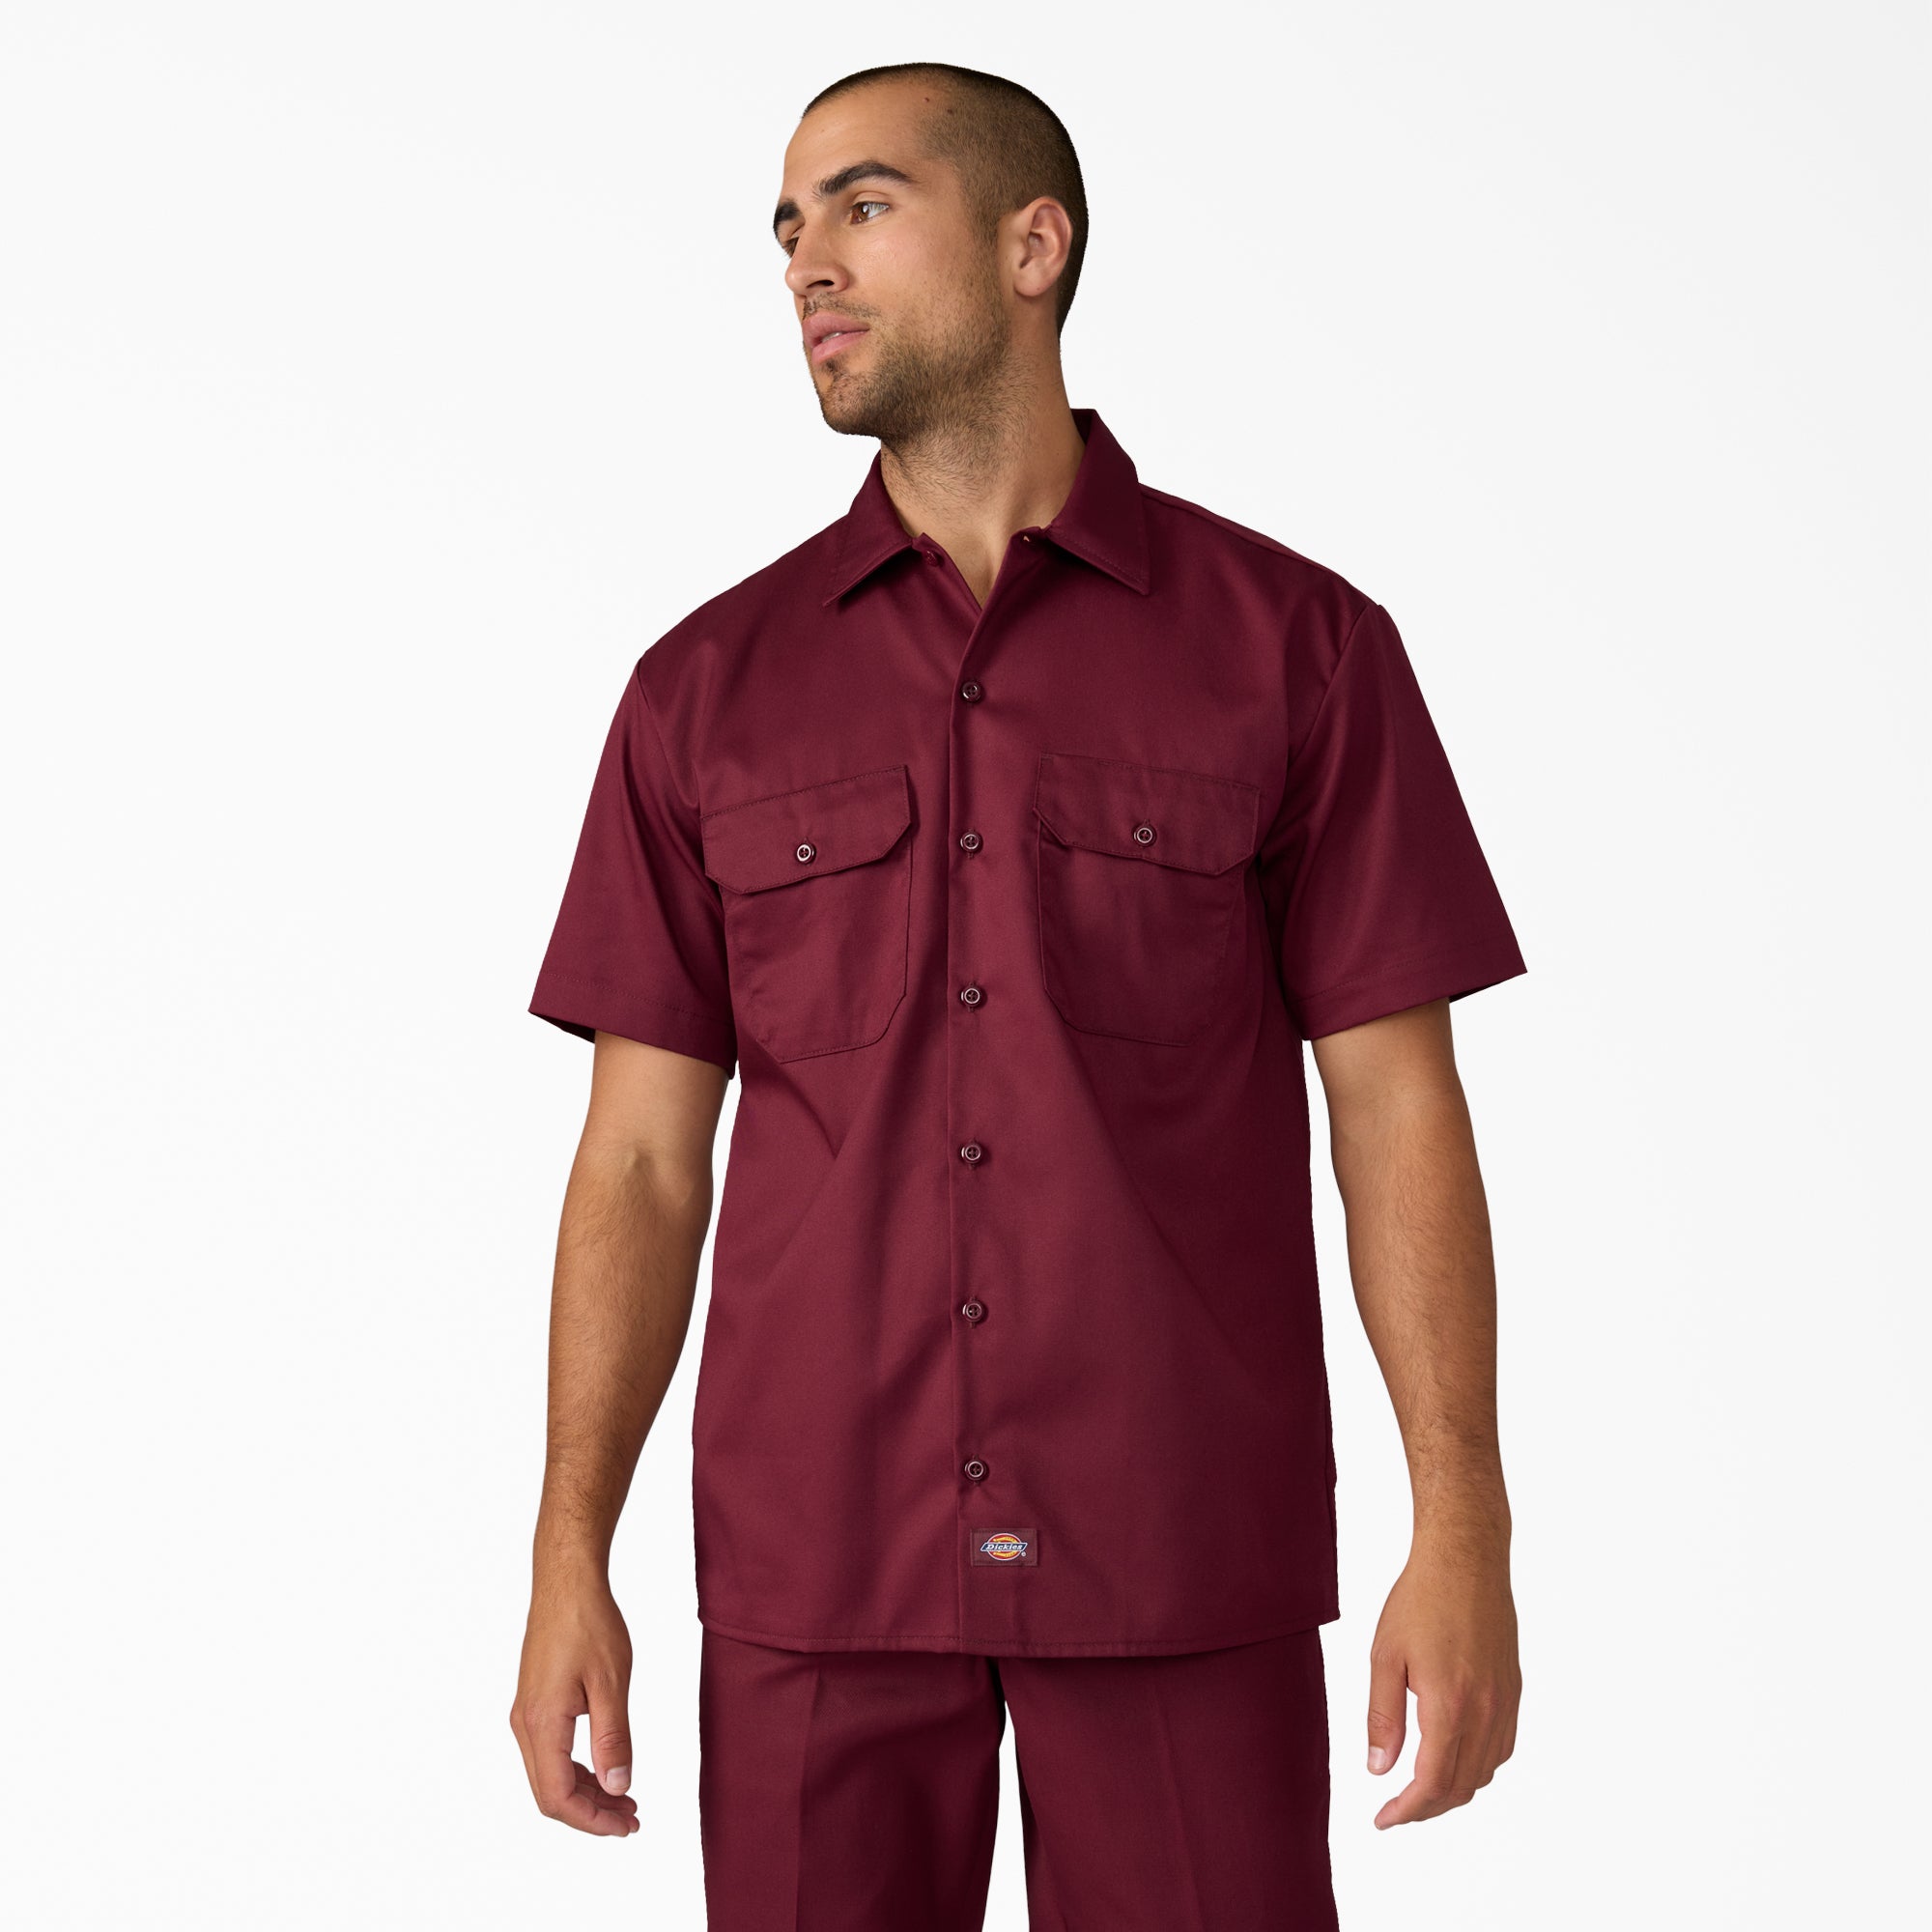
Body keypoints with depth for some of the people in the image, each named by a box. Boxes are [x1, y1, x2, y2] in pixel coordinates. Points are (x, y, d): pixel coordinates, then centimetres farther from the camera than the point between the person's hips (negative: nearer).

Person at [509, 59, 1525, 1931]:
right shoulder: (709, 688, 5)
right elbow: (643, 1151, 5)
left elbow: (1395, 1104, -1)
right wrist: (568, 1559, 0)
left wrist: (1464, 1531, -8)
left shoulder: (1299, 646, 0)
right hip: (811, 1565, 2)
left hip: (1186, 1566, -1)